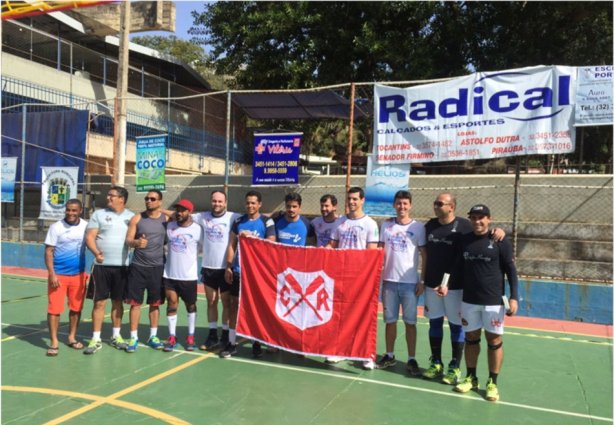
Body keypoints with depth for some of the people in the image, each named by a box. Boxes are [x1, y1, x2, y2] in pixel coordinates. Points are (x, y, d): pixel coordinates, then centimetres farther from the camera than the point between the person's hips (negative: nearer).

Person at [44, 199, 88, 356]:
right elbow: (49, 251, -5)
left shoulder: (86, 226, 2)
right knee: (54, 309, -2)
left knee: (76, 308, 10)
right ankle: (54, 342, 8)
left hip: (78, 275, 3)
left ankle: (72, 338, 26)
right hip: (58, 274, -3)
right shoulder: (56, 227, -5)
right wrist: (52, 274, -12)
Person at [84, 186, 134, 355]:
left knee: (118, 302, 11)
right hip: (102, 266, -2)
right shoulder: (99, 214, 1)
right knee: (99, 302, 0)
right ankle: (95, 339, 9)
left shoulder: (131, 216, 6)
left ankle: (116, 336, 24)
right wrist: (96, 253, -21)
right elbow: (89, 237, -5)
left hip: (121, 266, 2)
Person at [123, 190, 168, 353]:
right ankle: (133, 337, 12)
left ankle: (153, 336, 21)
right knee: (135, 302, 2)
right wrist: (136, 242, -24)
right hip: (138, 266, -1)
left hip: (157, 267, 1)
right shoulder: (137, 218, 0)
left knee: (155, 303, 9)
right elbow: (128, 240, -5)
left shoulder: (166, 219, 2)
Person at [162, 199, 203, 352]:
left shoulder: (197, 229, -9)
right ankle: (172, 337, 16)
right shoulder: (169, 226, 3)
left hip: (189, 276, -3)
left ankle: (190, 337, 23)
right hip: (169, 274, 3)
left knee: (191, 306, 11)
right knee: (172, 305, 7)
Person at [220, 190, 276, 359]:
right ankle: (231, 343, 14)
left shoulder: (267, 222, -3)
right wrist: (228, 266, 1)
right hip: (238, 270, 3)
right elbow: (232, 245, 8)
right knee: (235, 305, 5)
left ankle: (257, 343, 18)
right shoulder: (238, 222, 7)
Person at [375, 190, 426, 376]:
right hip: (389, 280, 2)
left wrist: (422, 281, -5)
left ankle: (411, 359, 14)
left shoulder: (418, 227, -2)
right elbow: (380, 252, 9)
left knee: (410, 322, 3)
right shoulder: (386, 225, 6)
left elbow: (424, 256, 0)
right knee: (390, 320, 10)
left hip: (410, 282, -2)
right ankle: (389, 355, 23)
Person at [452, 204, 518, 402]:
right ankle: (471, 377, 25)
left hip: (494, 301, -3)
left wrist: (514, 297, -11)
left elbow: (511, 270, -4)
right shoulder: (464, 240, 5)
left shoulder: (500, 241, -5)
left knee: (494, 340, 4)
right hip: (469, 300, 3)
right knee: (471, 338, 11)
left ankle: (492, 383, 15)